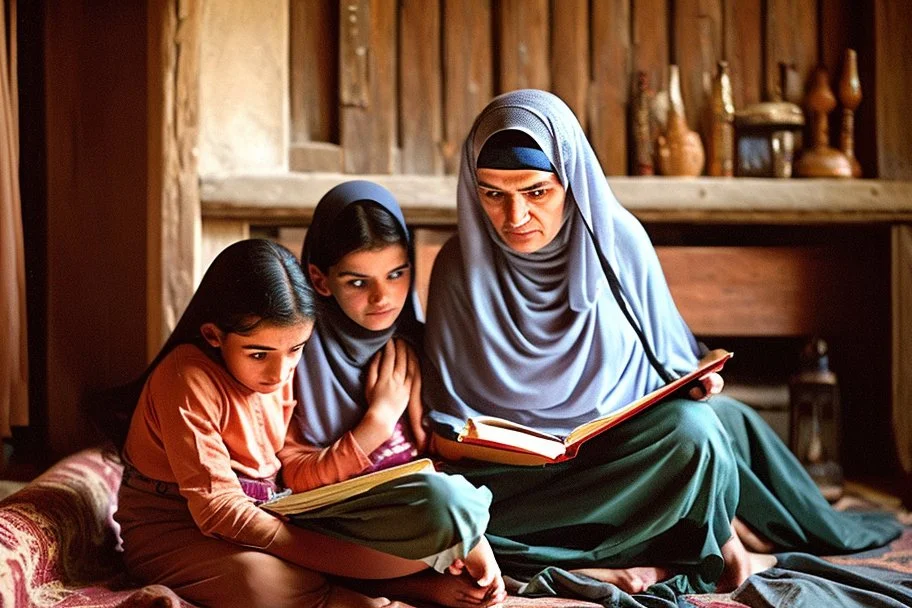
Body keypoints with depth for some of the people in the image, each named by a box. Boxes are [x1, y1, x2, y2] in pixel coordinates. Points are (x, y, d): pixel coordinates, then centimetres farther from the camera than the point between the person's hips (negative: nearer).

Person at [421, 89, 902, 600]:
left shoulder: (619, 238, -5)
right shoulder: (461, 266, -10)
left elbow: (666, 357, 8)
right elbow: (448, 415, -3)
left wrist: (690, 381, -12)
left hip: (624, 436, 5)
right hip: (518, 470, -5)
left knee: (695, 423, -22)